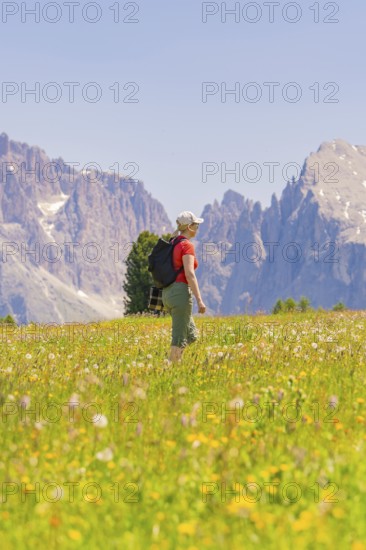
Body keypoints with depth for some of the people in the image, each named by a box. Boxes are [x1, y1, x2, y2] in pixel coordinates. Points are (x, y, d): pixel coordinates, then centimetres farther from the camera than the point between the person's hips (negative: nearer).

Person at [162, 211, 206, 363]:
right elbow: (189, 274, -18)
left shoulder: (173, 244, 17)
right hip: (181, 292, -9)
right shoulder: (187, 245, -10)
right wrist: (199, 300, -19)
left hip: (168, 293, 9)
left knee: (191, 334, 15)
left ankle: (175, 362, 7)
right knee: (179, 337, -5)